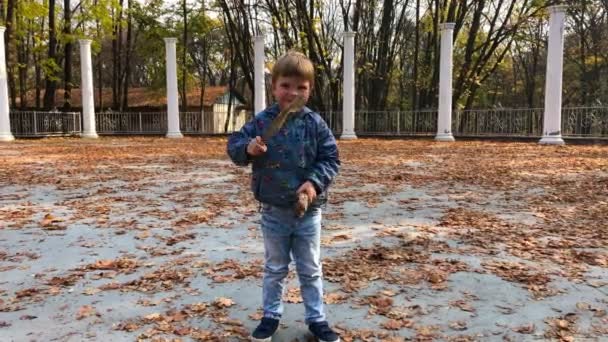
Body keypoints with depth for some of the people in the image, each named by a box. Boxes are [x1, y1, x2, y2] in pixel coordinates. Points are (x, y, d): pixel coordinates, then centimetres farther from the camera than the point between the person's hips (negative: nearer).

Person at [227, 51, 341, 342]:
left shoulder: (315, 124, -6)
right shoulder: (260, 121, -6)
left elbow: (331, 158, -4)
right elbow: (234, 146, -2)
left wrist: (315, 182, -20)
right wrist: (248, 149, -24)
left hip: (308, 211, 0)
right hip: (273, 211, 0)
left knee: (310, 270, 13)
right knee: (274, 269, 17)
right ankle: (271, 315, 34)